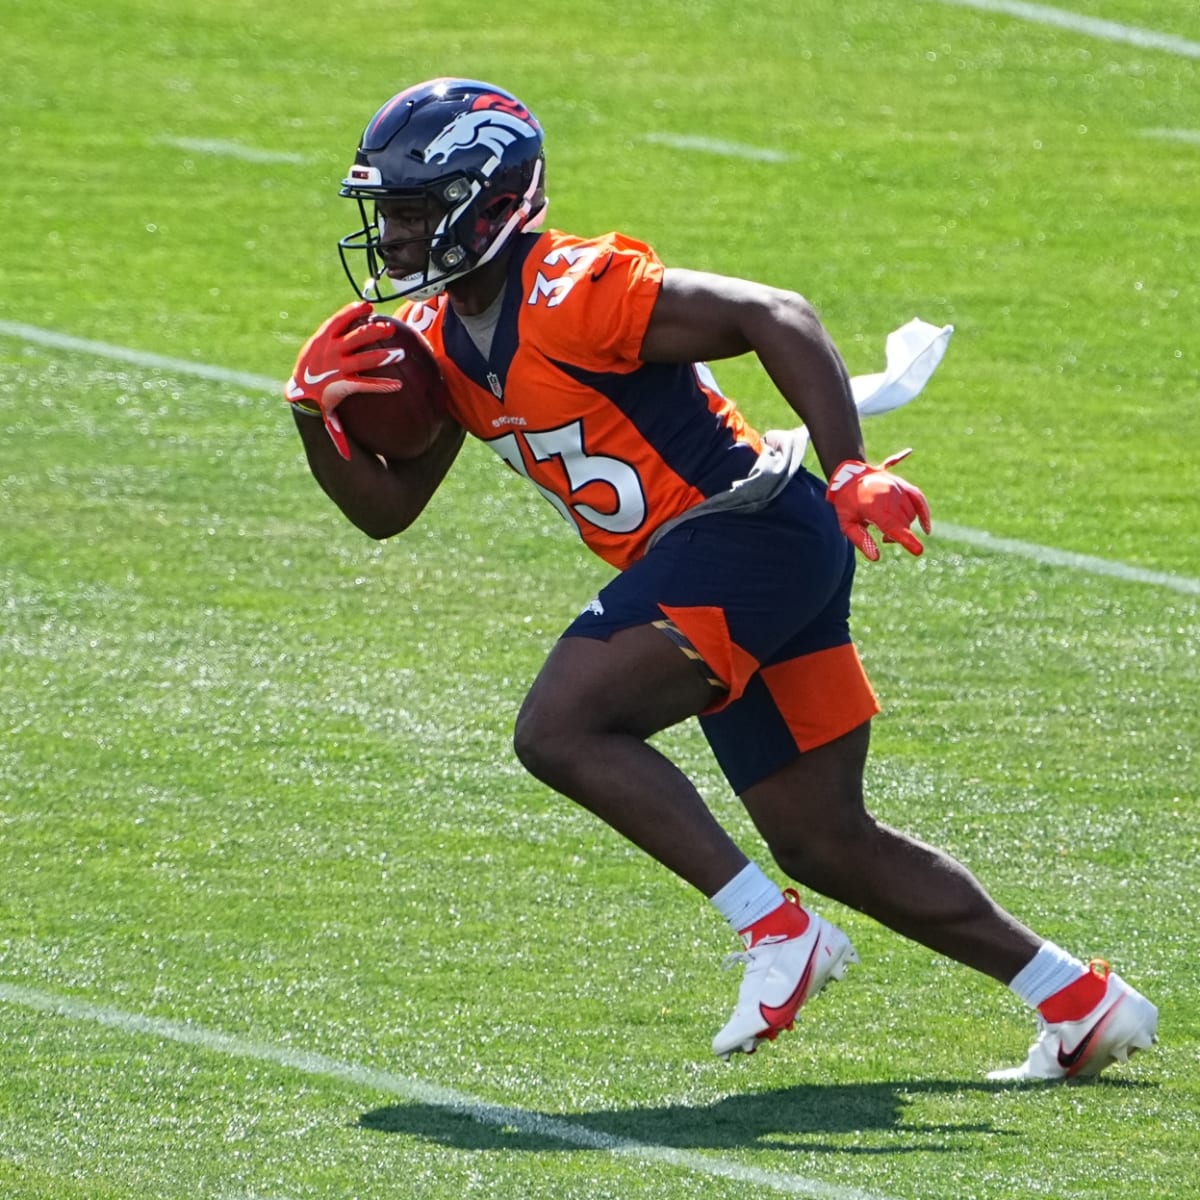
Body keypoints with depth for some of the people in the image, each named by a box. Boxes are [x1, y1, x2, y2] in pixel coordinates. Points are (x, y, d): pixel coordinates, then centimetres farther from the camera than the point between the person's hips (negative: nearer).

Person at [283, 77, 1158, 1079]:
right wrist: (320, 414, -1)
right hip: (696, 571, 10)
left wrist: (851, 476, -27)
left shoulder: (570, 292, -17)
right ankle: (1083, 1002, 19)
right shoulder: (442, 343, 11)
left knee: (562, 728, -20)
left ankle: (780, 932, -16)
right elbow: (385, 506, 18)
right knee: (828, 844, 12)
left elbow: (775, 318, -20)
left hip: (748, 533, -10)